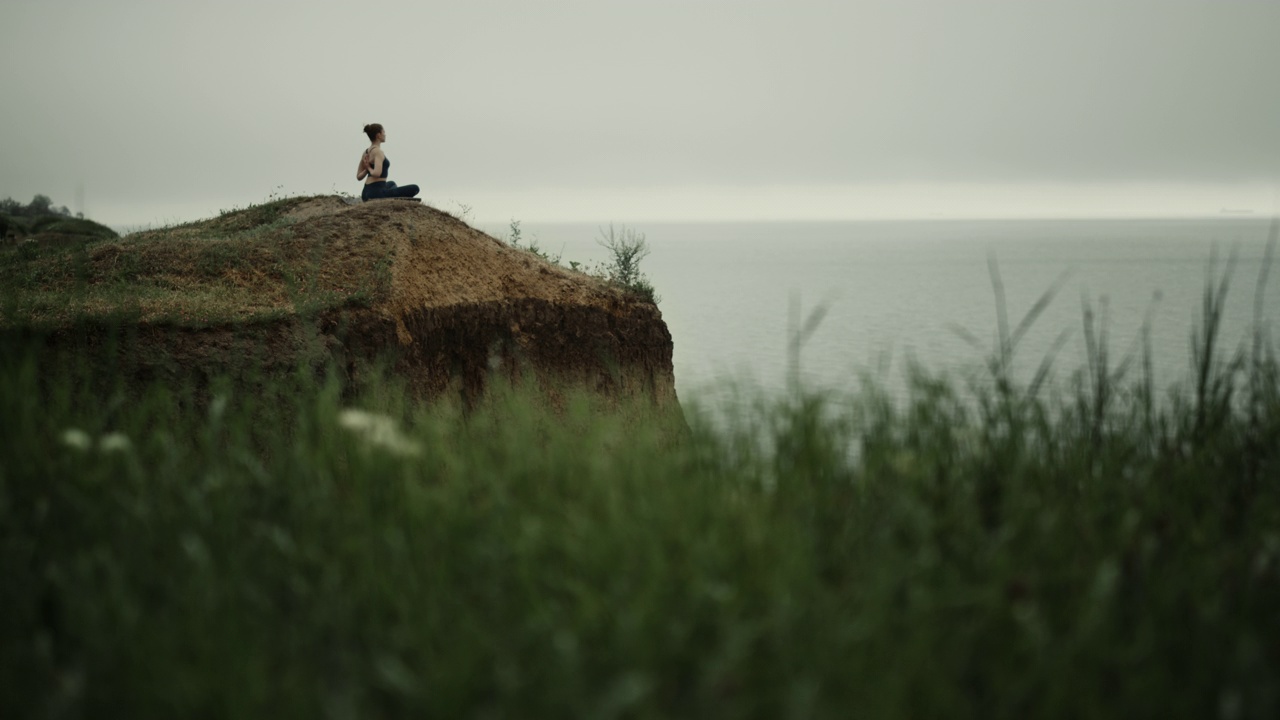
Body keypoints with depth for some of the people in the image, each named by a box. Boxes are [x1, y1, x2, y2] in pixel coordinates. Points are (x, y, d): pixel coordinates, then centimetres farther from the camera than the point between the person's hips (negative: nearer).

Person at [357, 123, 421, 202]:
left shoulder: (366, 152, 14)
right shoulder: (378, 152, -13)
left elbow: (359, 176, 17)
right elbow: (377, 173, -29)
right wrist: (370, 168, -9)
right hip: (377, 193, -10)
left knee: (391, 184, 42)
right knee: (414, 188, -9)